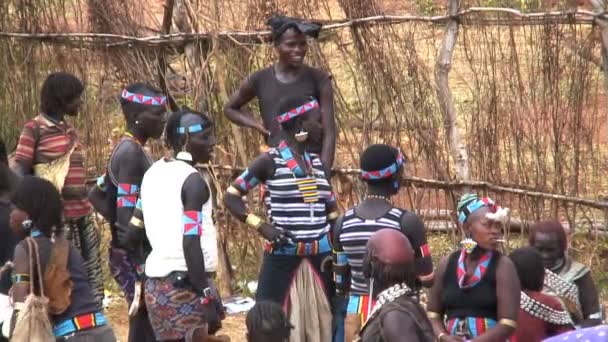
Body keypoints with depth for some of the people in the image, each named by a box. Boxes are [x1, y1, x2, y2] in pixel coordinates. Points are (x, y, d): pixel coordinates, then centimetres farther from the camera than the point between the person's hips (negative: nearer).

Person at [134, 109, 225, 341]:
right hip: (185, 285, -8)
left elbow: (132, 232, 16)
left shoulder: (153, 173, 12)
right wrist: (207, 298, -18)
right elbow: (191, 244, -18)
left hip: (156, 282, 8)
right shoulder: (192, 180, -12)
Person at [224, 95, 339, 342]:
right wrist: (261, 226, -13)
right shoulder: (270, 161, -6)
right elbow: (230, 197, -2)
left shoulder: (316, 161, 10)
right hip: (282, 259, -6)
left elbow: (331, 209, 19)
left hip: (320, 259, 6)